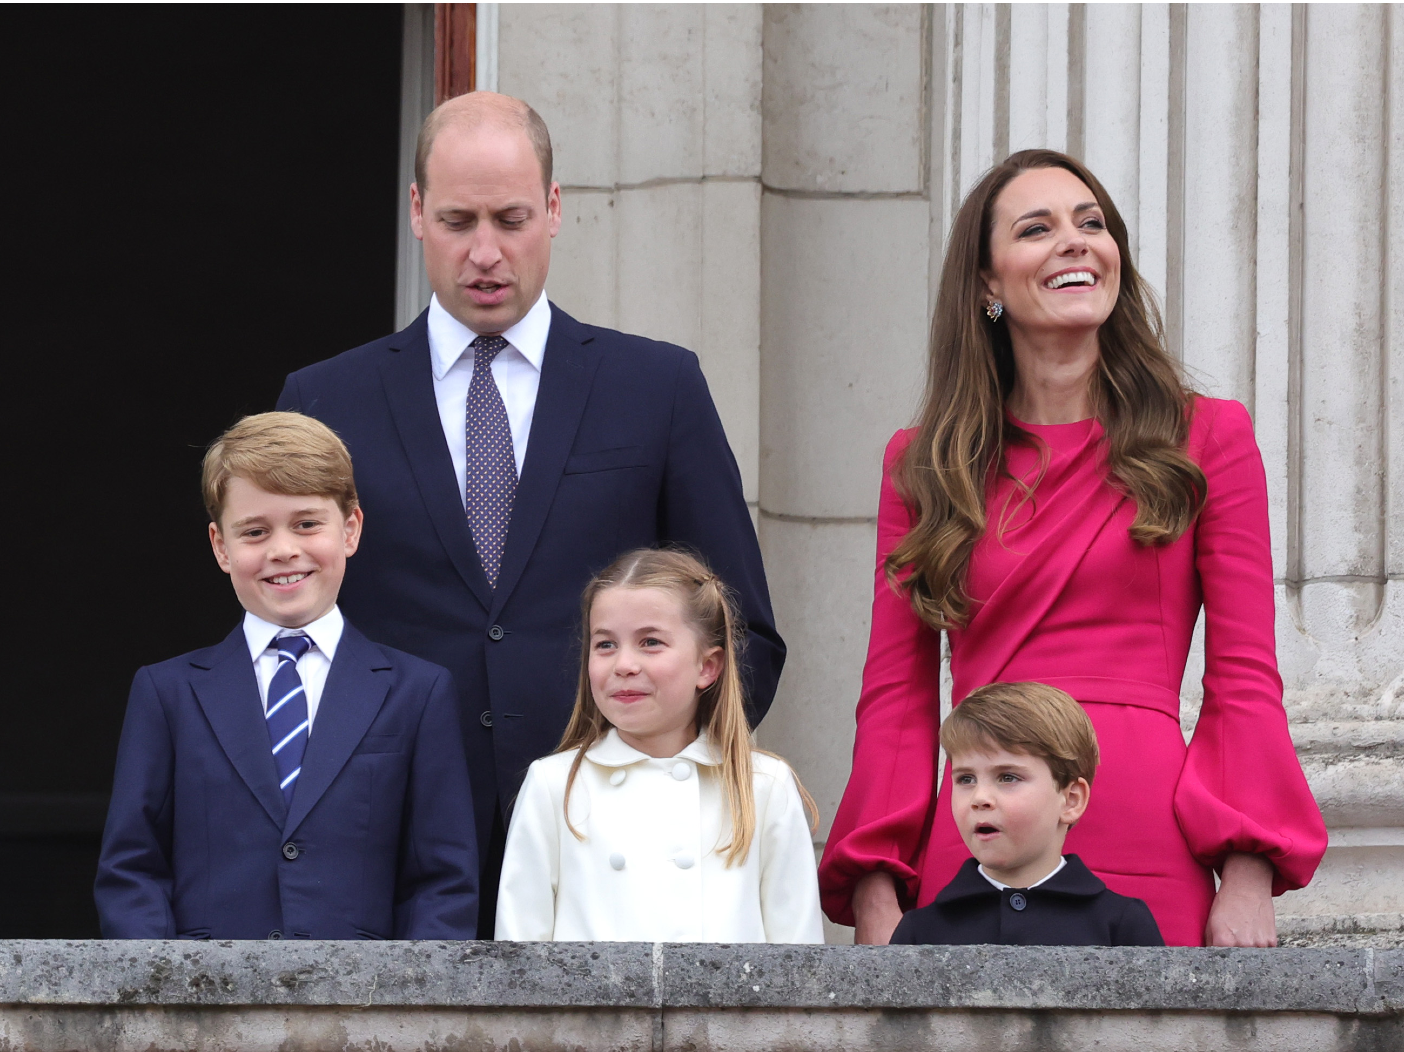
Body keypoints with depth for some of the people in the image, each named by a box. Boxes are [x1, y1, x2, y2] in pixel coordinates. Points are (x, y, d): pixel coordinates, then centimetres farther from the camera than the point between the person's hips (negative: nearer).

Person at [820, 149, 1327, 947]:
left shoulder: (1208, 437, 9)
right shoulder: (922, 464, 14)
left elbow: (1246, 678, 4)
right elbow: (897, 697, 11)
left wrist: (1248, 879, -7)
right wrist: (874, 889, -1)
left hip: (1148, 861, -1)